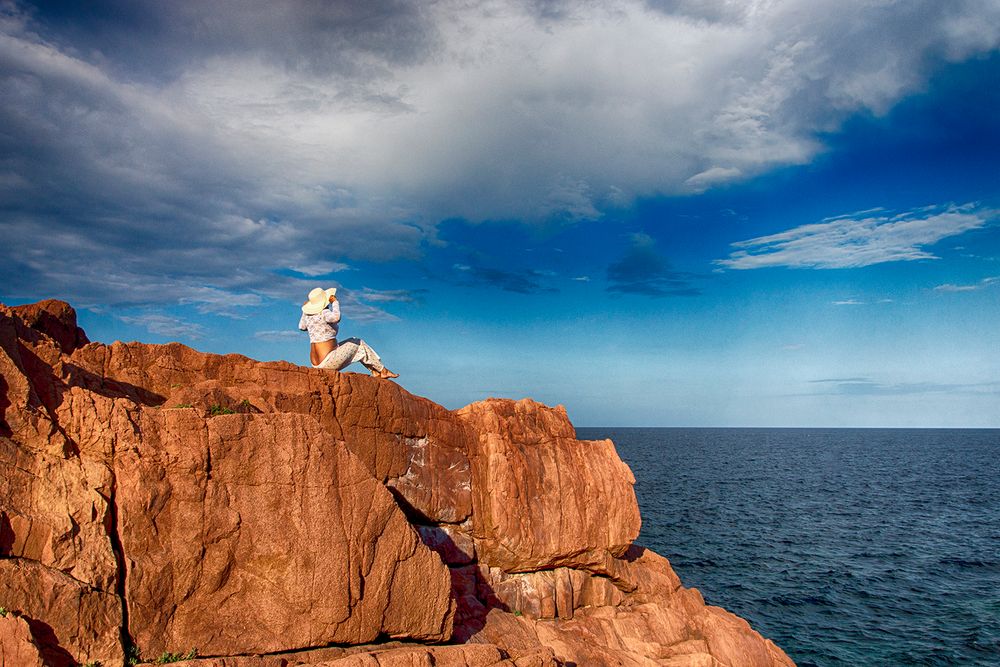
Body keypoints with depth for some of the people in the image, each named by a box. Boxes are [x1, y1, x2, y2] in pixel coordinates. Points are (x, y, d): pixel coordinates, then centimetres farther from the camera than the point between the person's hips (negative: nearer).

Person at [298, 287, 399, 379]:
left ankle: (375, 372, 22)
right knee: (358, 343, 8)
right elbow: (336, 317, -40)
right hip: (328, 361, -9)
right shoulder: (324, 313, -17)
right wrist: (335, 302, -24)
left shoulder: (308, 315, 6)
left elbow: (302, 327, 28)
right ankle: (383, 370, 17)